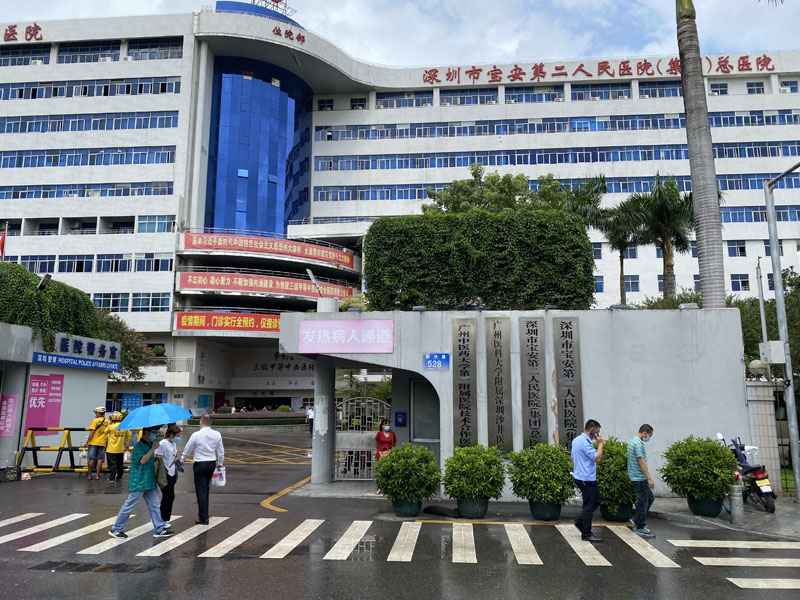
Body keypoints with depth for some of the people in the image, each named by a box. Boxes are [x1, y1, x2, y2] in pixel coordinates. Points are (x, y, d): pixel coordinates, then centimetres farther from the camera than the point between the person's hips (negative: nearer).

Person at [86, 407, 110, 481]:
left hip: (93, 442, -3)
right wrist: (106, 443, 16)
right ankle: (97, 475, 8)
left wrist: (87, 441, -7)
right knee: (100, 459, 7)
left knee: (92, 459, 4)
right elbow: (109, 433, 8)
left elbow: (92, 432, -14)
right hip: (102, 443, 3)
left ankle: (89, 475, 11)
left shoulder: (95, 420, -9)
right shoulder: (108, 421, 4)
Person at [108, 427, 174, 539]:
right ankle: (115, 529, 17)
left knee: (155, 506, 7)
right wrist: (153, 449, -28)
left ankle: (159, 529, 12)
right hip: (138, 482, -8)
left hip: (150, 482, 8)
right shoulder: (139, 446, -14)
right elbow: (142, 460, -28)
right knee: (129, 506, 2)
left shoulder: (150, 445, 12)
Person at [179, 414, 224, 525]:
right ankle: (203, 513, 30)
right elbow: (221, 451, 6)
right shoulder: (217, 435, -1)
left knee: (201, 490, 0)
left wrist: (181, 460, 17)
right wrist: (220, 463, 20)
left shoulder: (196, 435, -13)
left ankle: (203, 518, 1)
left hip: (200, 464, -5)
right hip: (212, 464, 5)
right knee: (205, 489, 20)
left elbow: (187, 450, -1)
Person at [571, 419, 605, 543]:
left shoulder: (576, 440, 11)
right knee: (589, 506, -1)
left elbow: (573, 458, 19)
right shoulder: (585, 442, -21)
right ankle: (586, 534, 6)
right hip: (587, 479, -10)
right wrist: (600, 443, -16)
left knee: (597, 500, 20)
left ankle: (580, 522, 22)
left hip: (579, 476, 10)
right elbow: (597, 457, -26)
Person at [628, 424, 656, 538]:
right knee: (642, 501, -1)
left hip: (635, 476, 10)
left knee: (650, 497, 18)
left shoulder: (632, 441, 13)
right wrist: (649, 478, -21)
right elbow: (641, 462, -23)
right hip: (639, 478, -10)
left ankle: (637, 520, 23)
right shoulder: (638, 443, -19)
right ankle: (640, 528, 7)